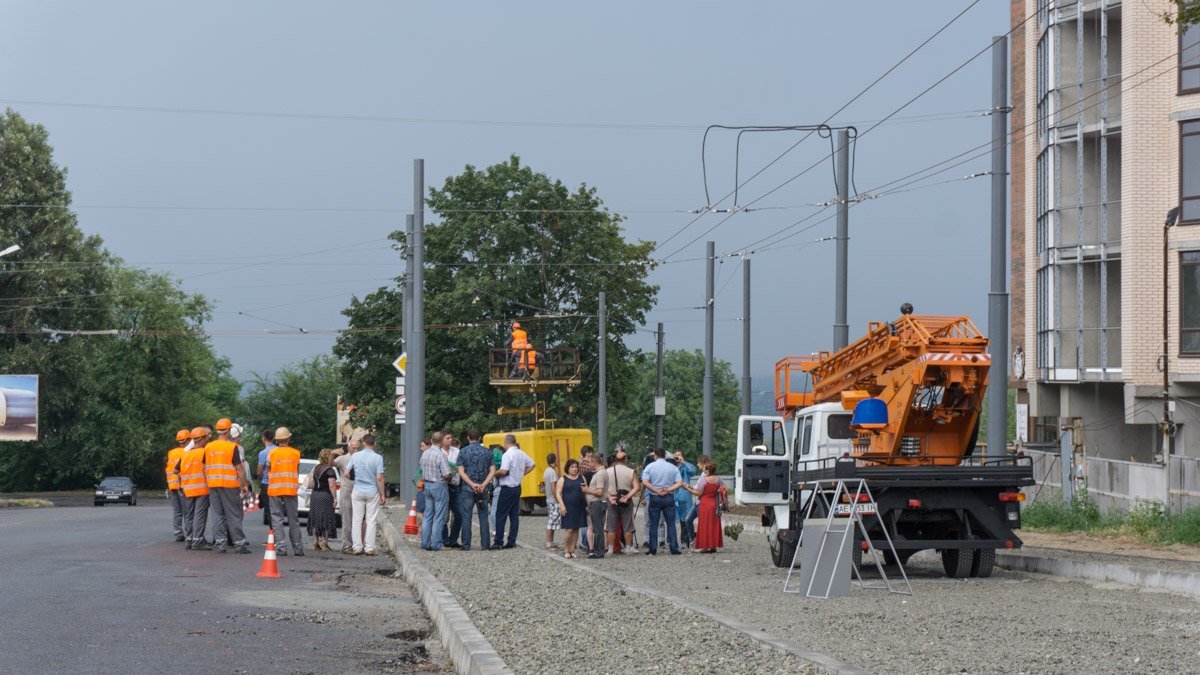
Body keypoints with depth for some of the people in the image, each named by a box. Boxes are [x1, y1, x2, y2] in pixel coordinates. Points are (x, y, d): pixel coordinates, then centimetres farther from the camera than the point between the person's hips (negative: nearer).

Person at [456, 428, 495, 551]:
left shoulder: (463, 452, -1)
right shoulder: (487, 452, 4)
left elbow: (461, 472, -8)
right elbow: (492, 471, -3)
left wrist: (472, 484, -13)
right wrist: (483, 484, -11)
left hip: (467, 488, -1)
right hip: (483, 489, 1)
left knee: (466, 517, 2)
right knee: (483, 517, 6)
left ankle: (466, 545, -1)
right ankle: (485, 544, 4)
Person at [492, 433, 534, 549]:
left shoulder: (507, 455, -18)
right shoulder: (522, 454, 8)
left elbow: (503, 471, -26)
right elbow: (531, 465, 20)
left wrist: (494, 473, -8)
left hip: (507, 488, -8)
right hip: (518, 487, 8)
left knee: (501, 516, -3)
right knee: (515, 516, 8)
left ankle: (498, 542, -5)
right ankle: (512, 542, 8)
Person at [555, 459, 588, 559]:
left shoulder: (581, 478, 13)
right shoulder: (563, 480, 2)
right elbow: (558, 493, -3)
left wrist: (588, 505, 7)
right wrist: (562, 505, -14)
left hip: (580, 508, 4)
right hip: (568, 508, -4)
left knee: (576, 530, 5)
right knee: (569, 529, -10)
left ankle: (572, 550, 12)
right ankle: (566, 550, 2)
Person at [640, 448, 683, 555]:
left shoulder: (650, 467, -2)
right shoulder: (673, 468, 3)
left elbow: (645, 482, -14)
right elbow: (679, 483, -6)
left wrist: (656, 491, -11)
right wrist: (668, 490, -11)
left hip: (654, 498, -1)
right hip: (669, 498, 1)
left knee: (653, 525, 5)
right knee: (671, 524, 4)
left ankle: (653, 550, 5)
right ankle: (674, 549, 0)